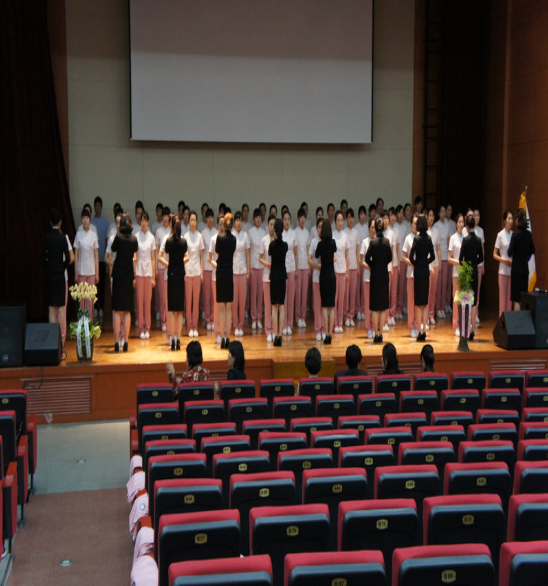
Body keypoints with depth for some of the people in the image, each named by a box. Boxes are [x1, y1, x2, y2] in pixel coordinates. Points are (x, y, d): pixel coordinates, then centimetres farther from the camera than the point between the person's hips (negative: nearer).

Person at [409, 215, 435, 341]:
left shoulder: (417, 238, -11)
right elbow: (432, 256, 8)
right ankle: (424, 330, 10)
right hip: (426, 270, 4)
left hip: (418, 271, -4)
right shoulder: (429, 238, 3)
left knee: (418, 302, 1)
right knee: (425, 302, 10)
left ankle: (420, 330, -1)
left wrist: (414, 263, 4)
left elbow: (411, 256, -14)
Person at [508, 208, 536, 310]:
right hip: (525, 268, 6)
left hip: (516, 268, -6)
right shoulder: (529, 234, 3)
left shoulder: (516, 234, -14)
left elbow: (510, 253, -14)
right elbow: (532, 251, 15)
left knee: (516, 299, -3)